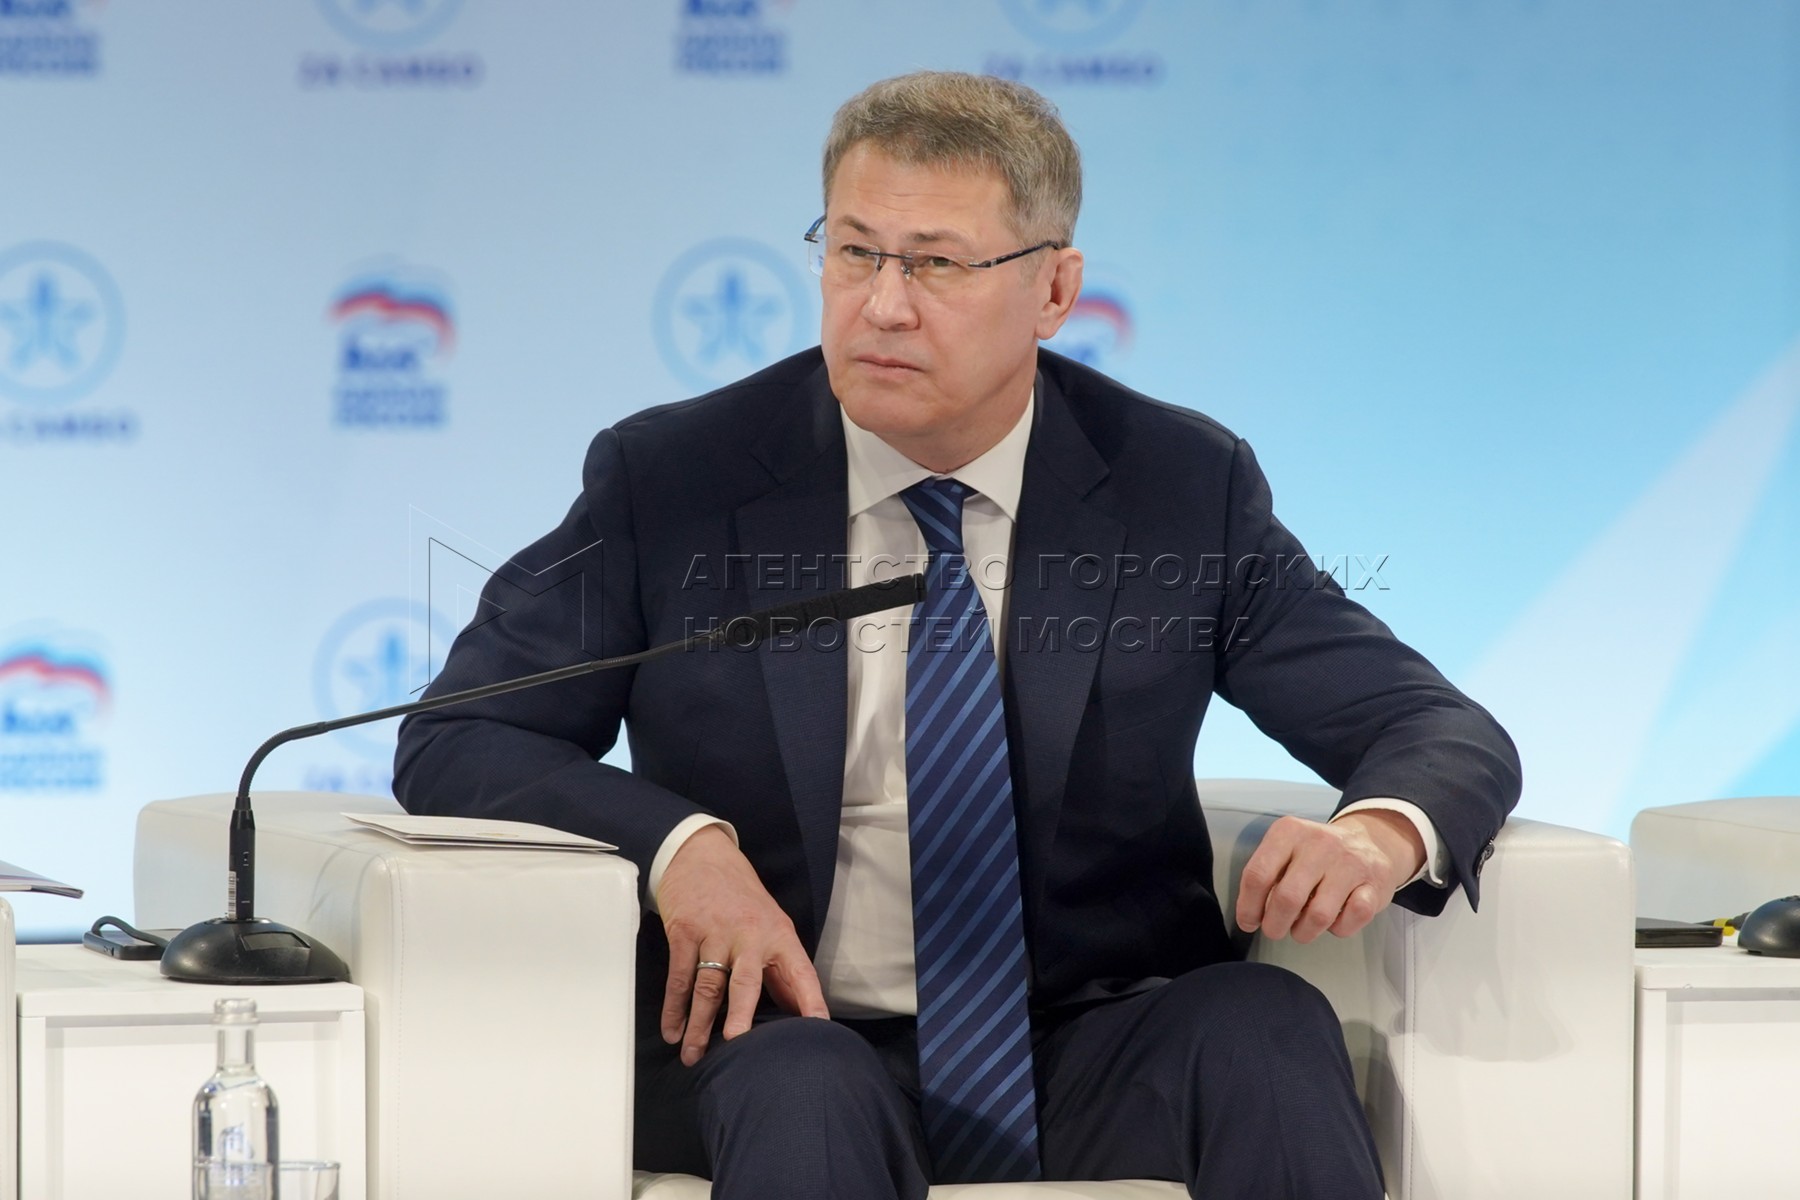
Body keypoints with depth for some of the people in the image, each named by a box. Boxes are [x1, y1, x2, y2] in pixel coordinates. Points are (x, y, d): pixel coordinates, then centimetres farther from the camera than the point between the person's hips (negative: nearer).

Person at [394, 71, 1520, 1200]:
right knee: (802, 1091, -37)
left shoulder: (1184, 486, 3)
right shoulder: (669, 480, 1)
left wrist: (1384, 833, -22)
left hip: (1092, 1068, 2)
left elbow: (1444, 732, 4)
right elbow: (453, 740, 1)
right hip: (780, 1035, -2)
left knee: (1269, 1022, -29)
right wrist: (678, 842, -19)